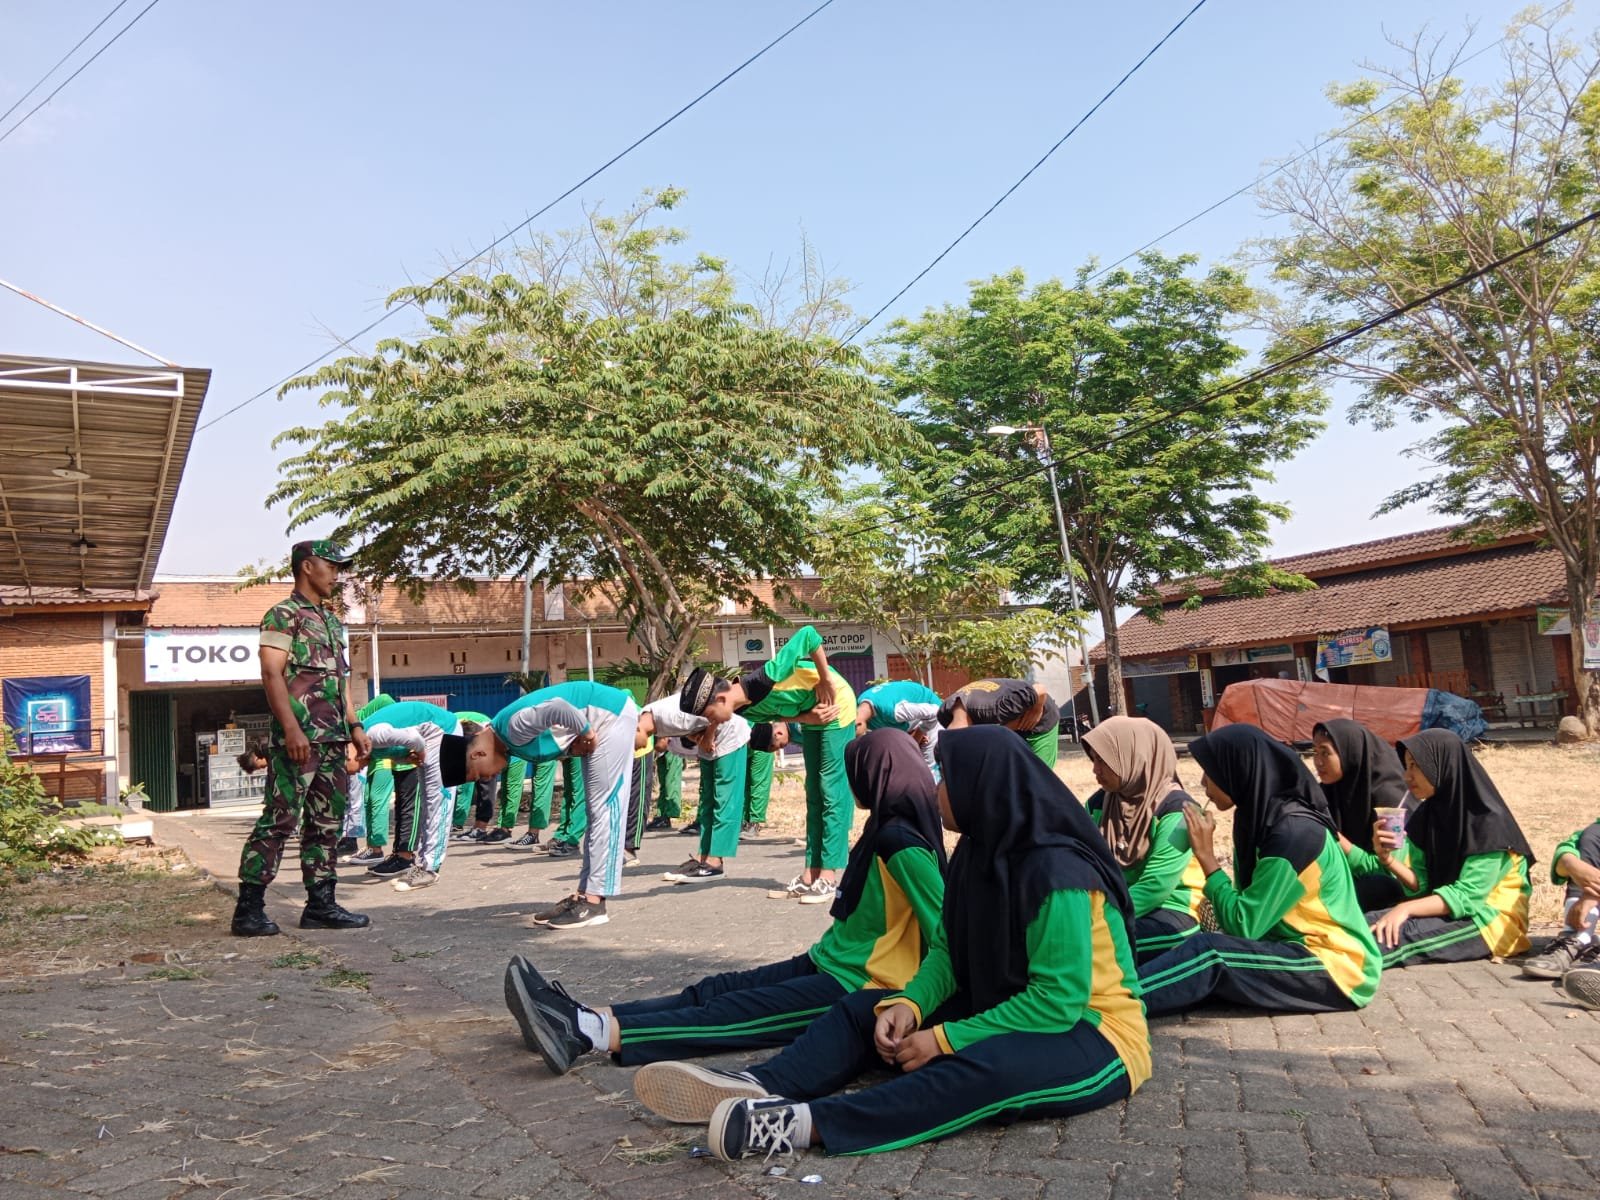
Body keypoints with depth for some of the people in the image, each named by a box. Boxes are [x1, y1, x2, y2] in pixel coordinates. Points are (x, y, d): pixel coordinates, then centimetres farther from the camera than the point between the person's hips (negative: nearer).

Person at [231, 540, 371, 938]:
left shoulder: (332, 621, 21)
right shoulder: (283, 615, -4)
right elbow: (272, 674, -13)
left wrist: (355, 726, 16)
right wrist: (291, 728, -21)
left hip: (333, 740, 9)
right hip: (298, 739, -9)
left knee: (326, 823, 9)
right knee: (280, 819, -9)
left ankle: (321, 904, 15)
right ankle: (249, 908, -3)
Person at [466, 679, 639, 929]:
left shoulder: (514, 726, -23)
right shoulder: (507, 738, 5)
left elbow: (558, 707, -36)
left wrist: (585, 733, -21)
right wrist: (579, 741, -8)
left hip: (612, 713, -10)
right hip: (600, 720, 10)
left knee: (603, 809, -10)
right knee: (596, 811, 10)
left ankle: (594, 903, -8)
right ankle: (583, 895, 15)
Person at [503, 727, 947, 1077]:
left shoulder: (902, 843, -18)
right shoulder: (884, 831, 13)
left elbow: (947, 930, -22)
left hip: (859, 988, -9)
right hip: (829, 965, 9)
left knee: (736, 1012, -20)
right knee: (712, 991, -5)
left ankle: (590, 1032, -30)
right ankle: (585, 1018, -13)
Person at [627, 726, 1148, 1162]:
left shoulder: (1058, 874, -25)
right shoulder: (980, 851, 0)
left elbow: (1059, 1002, -26)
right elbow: (948, 950, 5)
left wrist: (944, 1039, -23)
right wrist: (909, 1005, -14)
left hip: (1090, 1035, -8)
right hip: (1007, 1012, 9)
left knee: (987, 1068, -39)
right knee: (865, 1009, -1)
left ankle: (809, 1123, -43)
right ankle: (759, 1087, -22)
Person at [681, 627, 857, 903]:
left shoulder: (766, 680, -36)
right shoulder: (744, 711, -12)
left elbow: (809, 634, -34)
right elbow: (777, 714, 2)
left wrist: (826, 680, -26)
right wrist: (807, 717, -16)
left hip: (835, 703, -8)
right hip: (811, 715, 8)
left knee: (832, 790, -9)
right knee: (814, 793, 8)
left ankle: (829, 876, -8)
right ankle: (812, 873, 12)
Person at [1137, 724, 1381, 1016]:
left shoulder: (1295, 833, -22)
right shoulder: (1269, 820, 4)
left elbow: (1242, 926, -22)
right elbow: (1249, 916, 5)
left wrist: (1206, 855, -16)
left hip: (1338, 965, -9)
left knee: (1206, 952, -24)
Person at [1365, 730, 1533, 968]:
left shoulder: (1489, 822, -17)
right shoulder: (1428, 815, 4)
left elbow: (1467, 895, -21)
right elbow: (1421, 885, 0)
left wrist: (1407, 908, -31)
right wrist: (1388, 858, -18)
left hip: (1493, 919, -7)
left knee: (1406, 931, -33)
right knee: (1373, 922, -21)